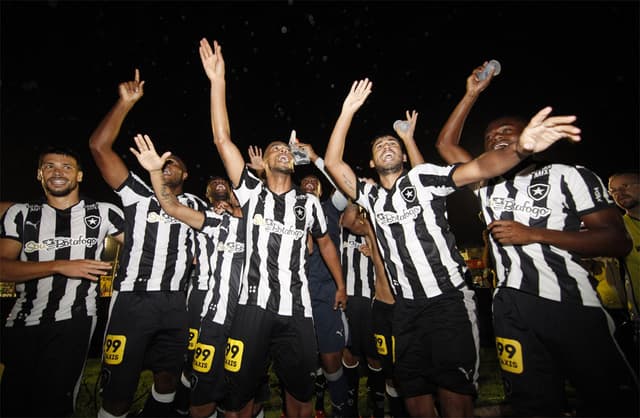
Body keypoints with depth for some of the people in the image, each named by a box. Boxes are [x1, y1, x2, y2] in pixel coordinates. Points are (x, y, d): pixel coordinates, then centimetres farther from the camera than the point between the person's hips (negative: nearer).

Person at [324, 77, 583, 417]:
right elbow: (332, 162, 2)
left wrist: (518, 149, -37)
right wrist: (348, 111, -3)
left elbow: (478, 168, -16)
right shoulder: (370, 195, 10)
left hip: (448, 300, -4)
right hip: (405, 307, 4)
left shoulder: (422, 177, 0)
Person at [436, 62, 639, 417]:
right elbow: (445, 144, 13)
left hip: (573, 304, -2)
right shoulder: (487, 184, 13)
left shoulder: (569, 175, 3)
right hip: (512, 307, 3)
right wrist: (472, 95, 10)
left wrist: (533, 234, -13)